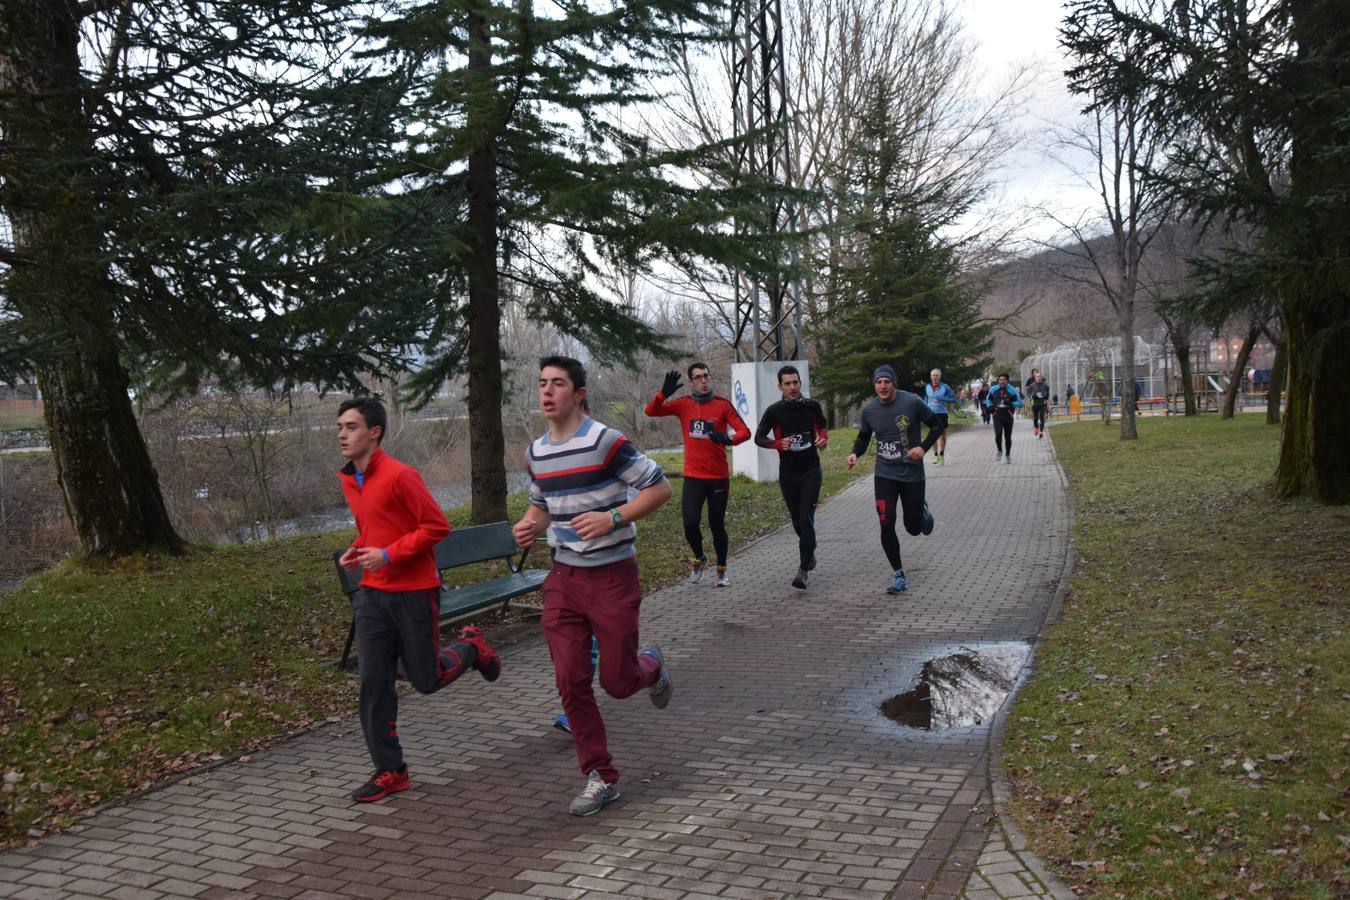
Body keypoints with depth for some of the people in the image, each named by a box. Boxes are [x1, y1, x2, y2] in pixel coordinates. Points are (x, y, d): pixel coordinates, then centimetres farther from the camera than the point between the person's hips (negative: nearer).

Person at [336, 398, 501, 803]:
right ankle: (390, 771, 12)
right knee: (373, 682, 2)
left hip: (413, 592, -6)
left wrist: (388, 555, -20)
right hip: (372, 593, 7)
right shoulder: (349, 482, 9)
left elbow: (437, 525, -16)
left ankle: (470, 646, 35)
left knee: (427, 679, 5)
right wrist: (356, 550, 4)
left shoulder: (399, 476, -16)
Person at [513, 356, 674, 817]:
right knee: (570, 682, 0)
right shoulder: (537, 451, 7)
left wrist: (613, 517, -23)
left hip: (612, 575, -5)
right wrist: (528, 526, 0)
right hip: (564, 577, 5)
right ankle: (601, 778, 14)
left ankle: (650, 666, 39)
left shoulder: (605, 441, -14)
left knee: (617, 681, 2)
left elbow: (659, 488, -11)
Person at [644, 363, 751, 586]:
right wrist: (664, 393, -21)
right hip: (693, 476, 1)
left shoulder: (722, 404, -4)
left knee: (717, 525, 5)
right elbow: (650, 411, -4)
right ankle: (699, 559, 19)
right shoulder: (683, 404, 1)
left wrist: (728, 439, -30)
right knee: (690, 522, -10)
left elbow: (744, 431, -9)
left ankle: (722, 570, 26)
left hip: (719, 476, -1)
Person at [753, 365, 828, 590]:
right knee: (797, 520, 13)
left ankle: (803, 571, -14)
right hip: (788, 472, 1)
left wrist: (824, 438, -3)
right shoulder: (774, 410, -5)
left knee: (806, 519, -13)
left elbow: (822, 426, 19)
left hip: (811, 470, -1)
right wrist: (779, 444, -17)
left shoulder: (812, 406, -1)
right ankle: (810, 549, 44)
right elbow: (758, 437, 1)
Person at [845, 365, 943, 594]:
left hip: (912, 474, -2)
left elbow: (937, 425, -1)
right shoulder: (869, 409, -2)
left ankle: (922, 511, 45)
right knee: (886, 525, -9)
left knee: (913, 528, 6)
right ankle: (898, 575, 8)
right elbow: (863, 437, 13)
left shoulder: (912, 402, -12)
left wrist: (923, 447, -17)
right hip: (884, 475, 2)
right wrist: (855, 453, -7)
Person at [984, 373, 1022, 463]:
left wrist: (1010, 403, -24)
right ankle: (1000, 452, 4)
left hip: (1008, 416, -1)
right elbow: (988, 399, 21)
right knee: (998, 434, -19)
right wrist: (990, 406, 1)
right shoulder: (994, 389, 3)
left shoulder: (1012, 390, -5)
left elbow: (1019, 403, -6)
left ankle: (1008, 455, 28)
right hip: (997, 416, 1)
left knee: (1008, 437, 7)